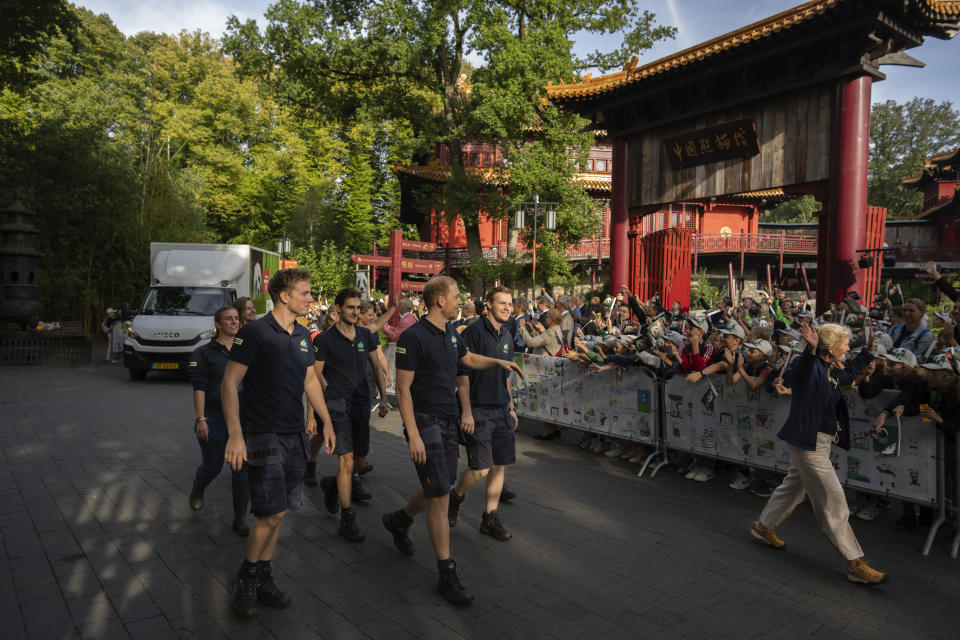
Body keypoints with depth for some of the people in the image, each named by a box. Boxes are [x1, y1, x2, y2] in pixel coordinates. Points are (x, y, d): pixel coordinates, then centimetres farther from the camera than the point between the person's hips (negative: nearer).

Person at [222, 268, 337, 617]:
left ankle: (263, 578, 24)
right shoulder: (255, 333, -12)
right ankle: (246, 577, 13)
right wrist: (235, 434, -20)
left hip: (294, 436, 7)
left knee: (277, 512, 11)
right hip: (262, 434, -7)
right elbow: (229, 383, -13)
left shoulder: (303, 336, 9)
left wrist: (327, 422, 17)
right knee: (273, 511, -9)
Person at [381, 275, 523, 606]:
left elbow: (469, 358, 29)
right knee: (440, 495, -7)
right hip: (425, 421, -8)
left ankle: (399, 520, 44)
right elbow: (403, 389, -16)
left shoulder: (450, 333, 9)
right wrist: (413, 435, -20)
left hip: (449, 420, 8)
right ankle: (446, 572, 4)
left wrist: (499, 362, 13)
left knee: (439, 489, 17)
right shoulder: (413, 337, -16)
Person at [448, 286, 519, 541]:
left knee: (499, 465, 8)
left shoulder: (507, 336, 13)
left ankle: (490, 518, 21)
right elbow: (462, 374, -14)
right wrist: (466, 412, -17)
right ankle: (456, 496, 21)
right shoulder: (473, 332, -11)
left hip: (501, 410, 7)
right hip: (477, 410, -7)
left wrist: (510, 407, 20)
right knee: (480, 469, -8)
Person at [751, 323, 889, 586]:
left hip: (820, 441, 10)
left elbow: (850, 373, 31)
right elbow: (803, 369, -44)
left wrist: (868, 351, 27)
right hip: (809, 442, -10)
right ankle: (855, 563, 5)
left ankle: (763, 526, 40)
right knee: (833, 501, -3)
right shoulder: (809, 365, -19)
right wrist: (811, 350, -64)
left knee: (794, 485, 23)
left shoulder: (832, 370, 8)